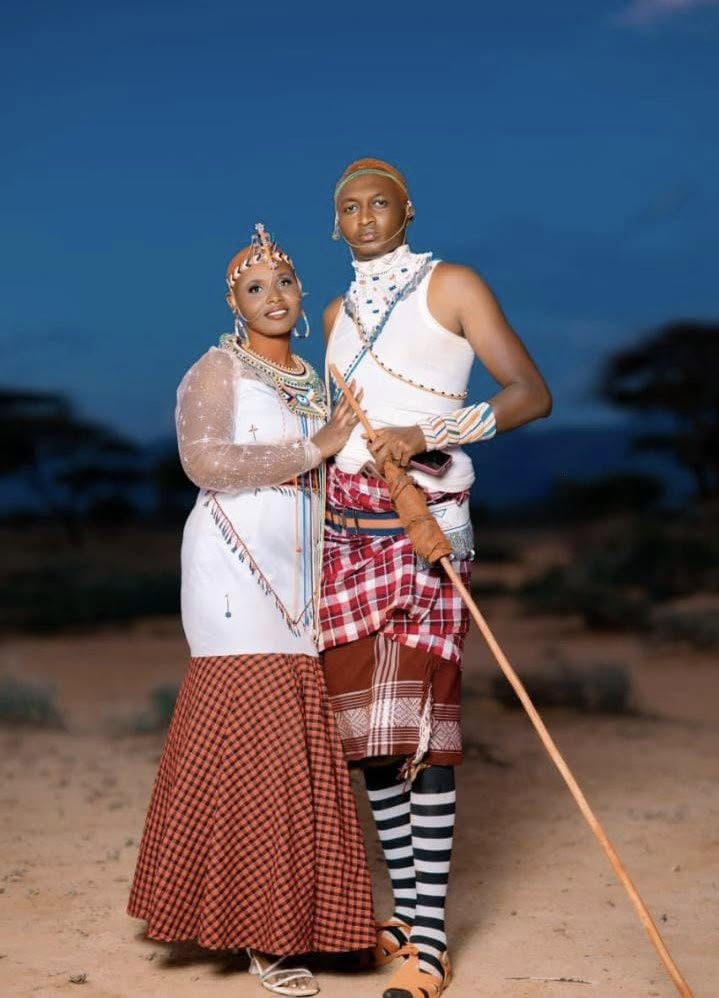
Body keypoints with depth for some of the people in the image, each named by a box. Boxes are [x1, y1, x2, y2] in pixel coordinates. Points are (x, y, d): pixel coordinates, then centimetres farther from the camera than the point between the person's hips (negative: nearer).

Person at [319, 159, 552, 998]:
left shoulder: (451, 286, 0)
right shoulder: (338, 315, 19)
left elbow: (532, 394, -8)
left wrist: (427, 434, -18)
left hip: (423, 522, -6)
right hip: (346, 527, 6)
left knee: (416, 724, -11)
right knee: (364, 725, 4)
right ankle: (405, 913, 14)